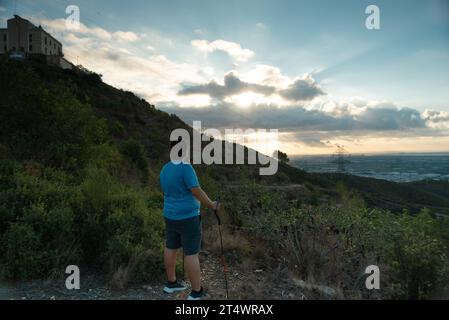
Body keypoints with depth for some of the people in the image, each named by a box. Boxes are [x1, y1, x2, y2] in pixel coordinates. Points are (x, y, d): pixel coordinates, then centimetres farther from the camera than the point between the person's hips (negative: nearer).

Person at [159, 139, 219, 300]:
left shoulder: (164, 170, 5)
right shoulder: (185, 167, -21)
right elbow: (197, 191, -23)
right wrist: (211, 205, -9)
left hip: (170, 216, 8)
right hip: (188, 217, -8)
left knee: (170, 248, 18)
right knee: (191, 254, 0)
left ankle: (171, 283, 34)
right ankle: (196, 293, 10)